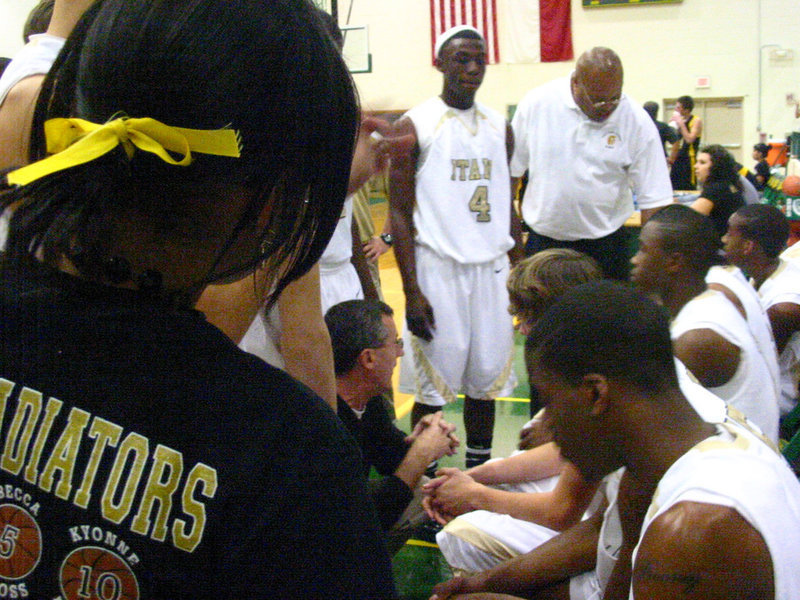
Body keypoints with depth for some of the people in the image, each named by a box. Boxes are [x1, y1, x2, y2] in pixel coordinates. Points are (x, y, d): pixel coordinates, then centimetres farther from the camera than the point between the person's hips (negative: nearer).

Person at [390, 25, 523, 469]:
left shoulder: (499, 128, 12)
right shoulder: (413, 127, -3)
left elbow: (508, 207, 16)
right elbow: (400, 214, -6)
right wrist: (411, 290, -12)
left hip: (492, 266, 5)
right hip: (438, 267, -4)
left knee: (488, 377, 9)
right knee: (435, 384, 0)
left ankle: (480, 469, 22)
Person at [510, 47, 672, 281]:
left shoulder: (638, 122, -8)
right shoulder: (537, 103, -6)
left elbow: (654, 200, -6)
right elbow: (510, 171, 3)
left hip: (605, 245, 0)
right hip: (542, 241, 1)